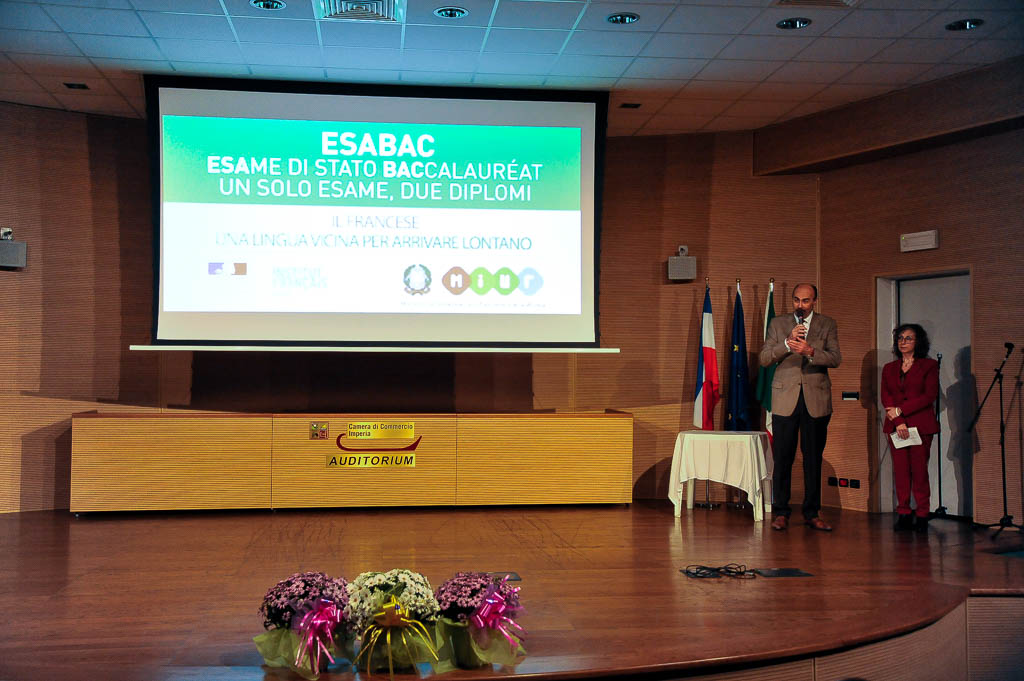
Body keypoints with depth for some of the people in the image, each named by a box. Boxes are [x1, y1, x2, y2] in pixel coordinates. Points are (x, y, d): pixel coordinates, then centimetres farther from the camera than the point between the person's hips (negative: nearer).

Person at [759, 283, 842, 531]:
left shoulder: (827, 324, 8)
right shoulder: (778, 324, 9)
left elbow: (835, 359, -3)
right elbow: (764, 358, 1)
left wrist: (810, 351, -19)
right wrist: (788, 342, -13)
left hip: (816, 400, 0)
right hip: (785, 399, 0)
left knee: (813, 459, 5)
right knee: (783, 458, -1)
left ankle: (811, 513, 14)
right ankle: (781, 513, 7)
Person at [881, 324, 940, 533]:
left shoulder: (929, 365, 5)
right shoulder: (889, 368, 16)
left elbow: (929, 396, -5)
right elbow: (885, 397, 6)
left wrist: (900, 410, -9)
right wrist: (898, 422, -9)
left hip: (921, 425, -3)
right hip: (896, 426, 3)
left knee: (919, 470, -5)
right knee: (900, 470, 0)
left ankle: (922, 516, 0)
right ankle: (904, 515, 4)